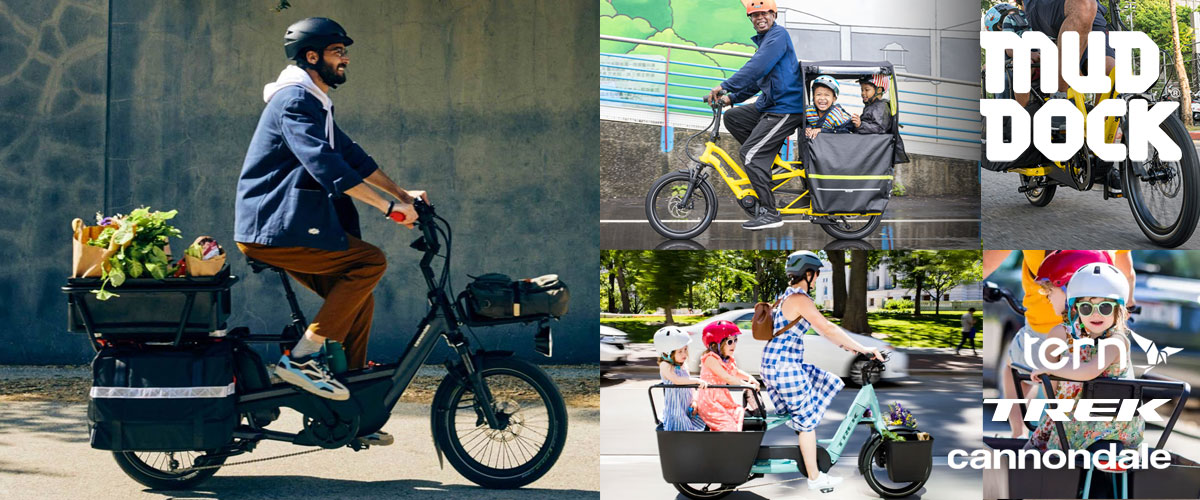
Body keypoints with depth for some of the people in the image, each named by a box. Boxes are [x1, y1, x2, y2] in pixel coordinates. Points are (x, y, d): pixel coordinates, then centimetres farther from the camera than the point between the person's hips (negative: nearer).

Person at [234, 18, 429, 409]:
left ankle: (354, 402, 11)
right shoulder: (294, 100, -14)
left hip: (288, 226, 10)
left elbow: (352, 156, 22)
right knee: (371, 261, -16)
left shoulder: (316, 104, 20)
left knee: (359, 298, 5)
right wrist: (390, 207, -27)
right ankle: (301, 358, -14)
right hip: (273, 230, -10)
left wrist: (401, 193, 13)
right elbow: (326, 165, -26)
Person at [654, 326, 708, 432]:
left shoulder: (682, 366, 11)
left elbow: (690, 387, 17)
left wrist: (694, 402, 2)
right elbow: (676, 380, -29)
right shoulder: (665, 366, -13)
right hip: (674, 412, -7)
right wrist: (697, 381, -34)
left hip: (687, 410, 8)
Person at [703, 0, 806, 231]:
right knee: (733, 117, 12)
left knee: (750, 153, -16)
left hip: (785, 108, -10)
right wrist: (731, 98, 14)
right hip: (769, 105, 10)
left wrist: (725, 86, -24)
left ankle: (770, 213, -14)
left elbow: (757, 67, -24)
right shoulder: (764, 39, 21)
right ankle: (768, 160, 12)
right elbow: (756, 79, 25)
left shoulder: (778, 34, -12)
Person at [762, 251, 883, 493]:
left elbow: (821, 327, 20)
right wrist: (863, 348, -19)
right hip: (785, 366, -9)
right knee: (807, 419, 1)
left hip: (775, 364, 9)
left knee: (829, 383, 18)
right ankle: (814, 478, 9)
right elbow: (827, 329, -21)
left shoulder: (787, 297, 16)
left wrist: (847, 344, 17)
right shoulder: (800, 298, -16)